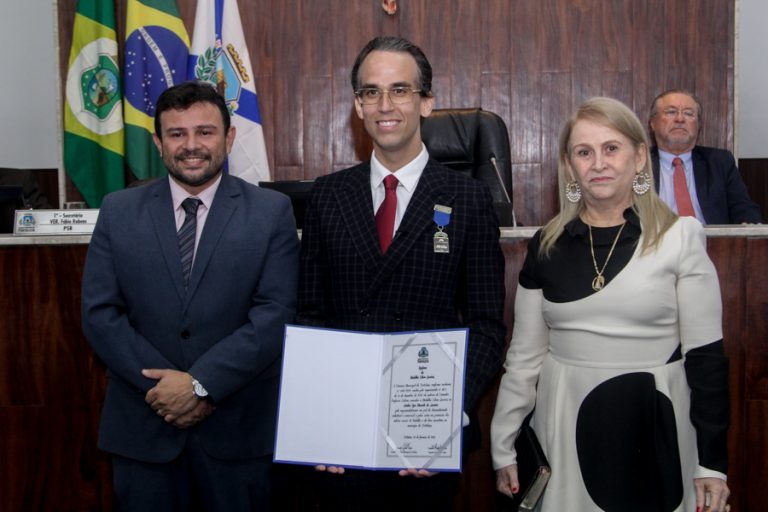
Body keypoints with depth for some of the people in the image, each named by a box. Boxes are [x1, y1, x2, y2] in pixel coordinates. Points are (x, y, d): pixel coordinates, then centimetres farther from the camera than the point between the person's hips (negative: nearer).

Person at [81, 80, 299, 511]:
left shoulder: (272, 212, -2)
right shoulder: (119, 211, 3)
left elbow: (276, 313, -9)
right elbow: (100, 313, -1)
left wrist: (201, 384, -16)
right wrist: (164, 387, -11)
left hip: (238, 428, -1)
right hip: (142, 429, 2)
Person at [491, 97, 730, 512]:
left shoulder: (680, 237, -5)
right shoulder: (547, 245, 3)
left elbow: (706, 354, -4)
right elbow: (524, 355, 7)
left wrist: (713, 461, -6)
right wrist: (503, 448, 8)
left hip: (655, 432, -2)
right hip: (564, 431, 2)